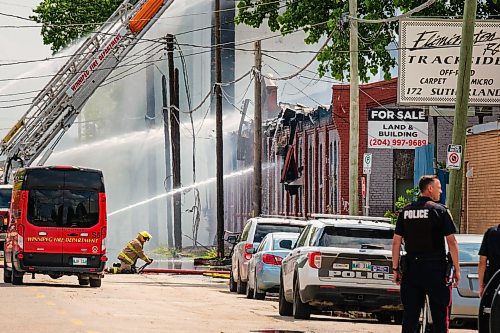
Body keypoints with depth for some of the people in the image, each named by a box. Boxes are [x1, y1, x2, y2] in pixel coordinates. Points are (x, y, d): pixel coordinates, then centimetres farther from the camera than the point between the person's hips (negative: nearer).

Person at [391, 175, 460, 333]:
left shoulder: (405, 211, 7)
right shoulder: (440, 210, -5)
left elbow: (396, 242, 6)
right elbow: (451, 242, -8)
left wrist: (395, 269, 12)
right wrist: (457, 269, -3)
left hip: (411, 267, 4)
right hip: (435, 267, -4)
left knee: (410, 314, 6)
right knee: (440, 314, 1)